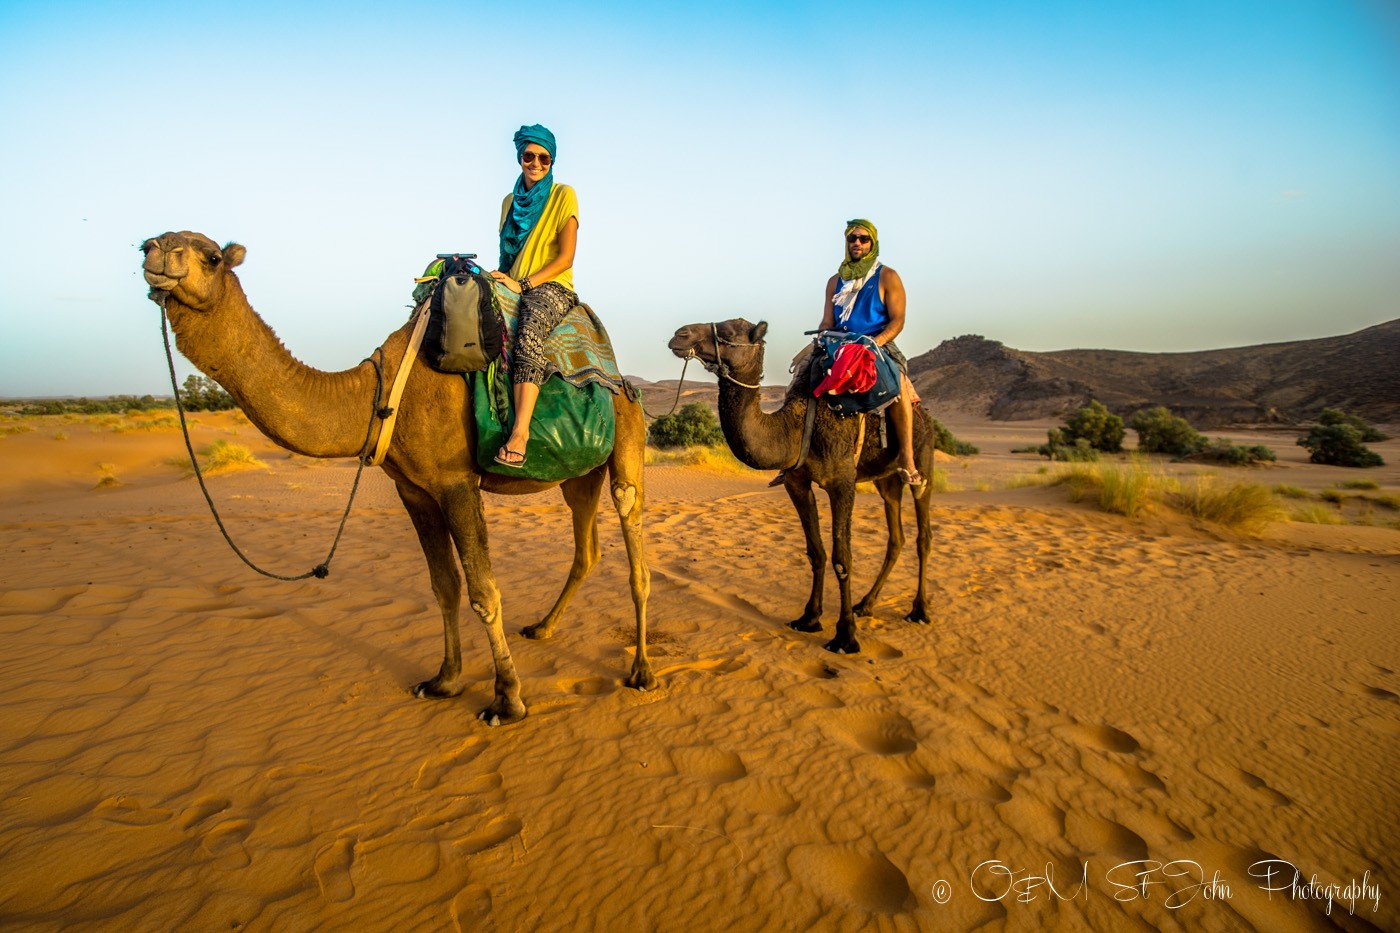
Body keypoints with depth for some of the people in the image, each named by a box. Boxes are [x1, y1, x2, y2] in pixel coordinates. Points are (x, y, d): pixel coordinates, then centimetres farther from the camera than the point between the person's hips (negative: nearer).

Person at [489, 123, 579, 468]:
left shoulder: (563, 195, 4)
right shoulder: (510, 201, 21)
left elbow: (566, 257, -5)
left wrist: (523, 283, -13)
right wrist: (502, 278, 0)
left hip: (552, 287, -6)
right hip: (514, 287, 6)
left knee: (528, 330, -38)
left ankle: (520, 430, -47)